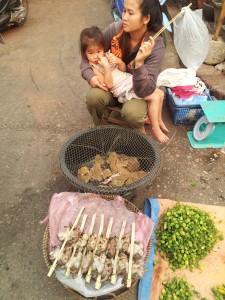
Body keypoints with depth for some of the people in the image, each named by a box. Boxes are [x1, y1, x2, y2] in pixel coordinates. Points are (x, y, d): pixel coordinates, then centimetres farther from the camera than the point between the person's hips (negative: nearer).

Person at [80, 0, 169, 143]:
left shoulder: (156, 46, -23)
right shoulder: (115, 29, -16)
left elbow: (144, 91, -29)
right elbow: (87, 57, -3)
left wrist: (139, 63, -43)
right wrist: (90, 76, -22)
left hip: (136, 90, -2)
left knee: (132, 112, -34)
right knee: (93, 96, -31)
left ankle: (139, 127, 3)